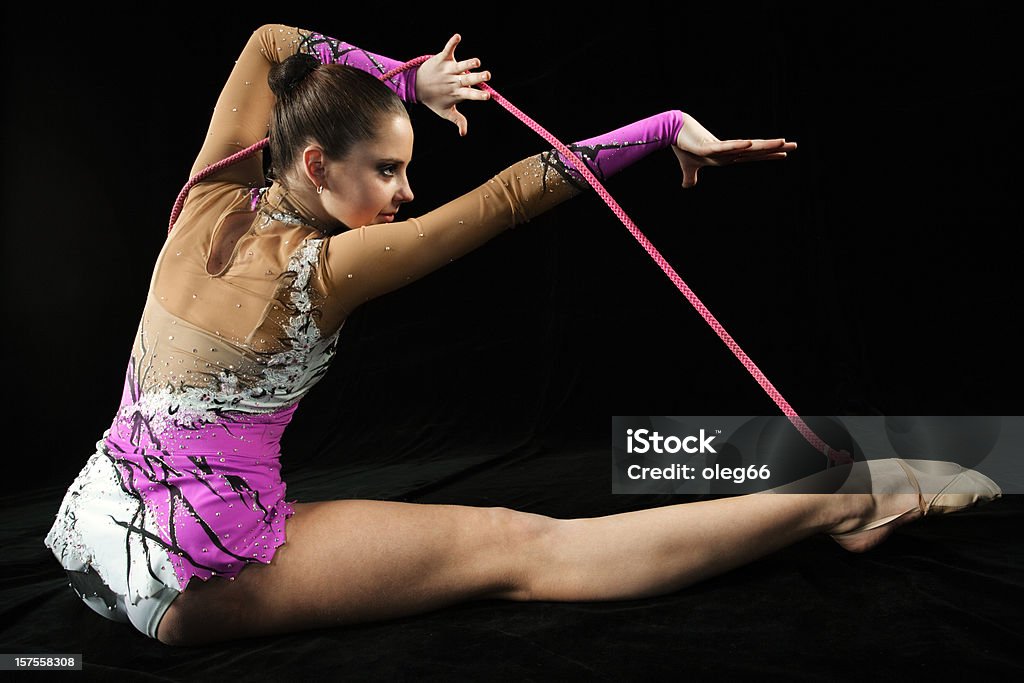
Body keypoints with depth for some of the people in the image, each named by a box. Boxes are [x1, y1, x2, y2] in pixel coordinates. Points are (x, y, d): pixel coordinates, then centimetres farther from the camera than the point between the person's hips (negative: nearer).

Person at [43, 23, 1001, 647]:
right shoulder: (322, 269, -17)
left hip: (96, 530, 8)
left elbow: (270, 42, 17)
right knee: (513, 548, -14)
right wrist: (669, 128, -13)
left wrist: (405, 79, 8)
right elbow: (509, 197, -18)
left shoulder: (210, 204, 3)